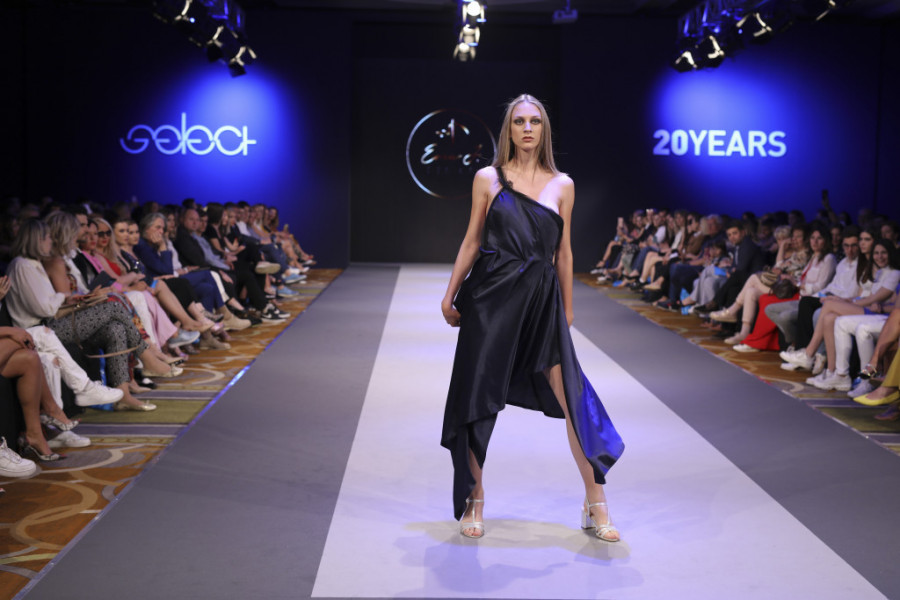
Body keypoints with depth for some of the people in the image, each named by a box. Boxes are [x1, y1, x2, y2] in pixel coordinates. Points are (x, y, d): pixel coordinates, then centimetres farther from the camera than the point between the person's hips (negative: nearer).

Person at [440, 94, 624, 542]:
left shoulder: (562, 185, 8)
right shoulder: (488, 179, 4)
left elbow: (563, 252, 12)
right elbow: (472, 241, 7)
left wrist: (567, 310, 14)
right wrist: (450, 295, 6)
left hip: (542, 300, 1)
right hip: (491, 298, -1)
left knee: (573, 399, -4)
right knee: (478, 398, 4)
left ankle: (595, 504, 8)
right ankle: (474, 500, 21)